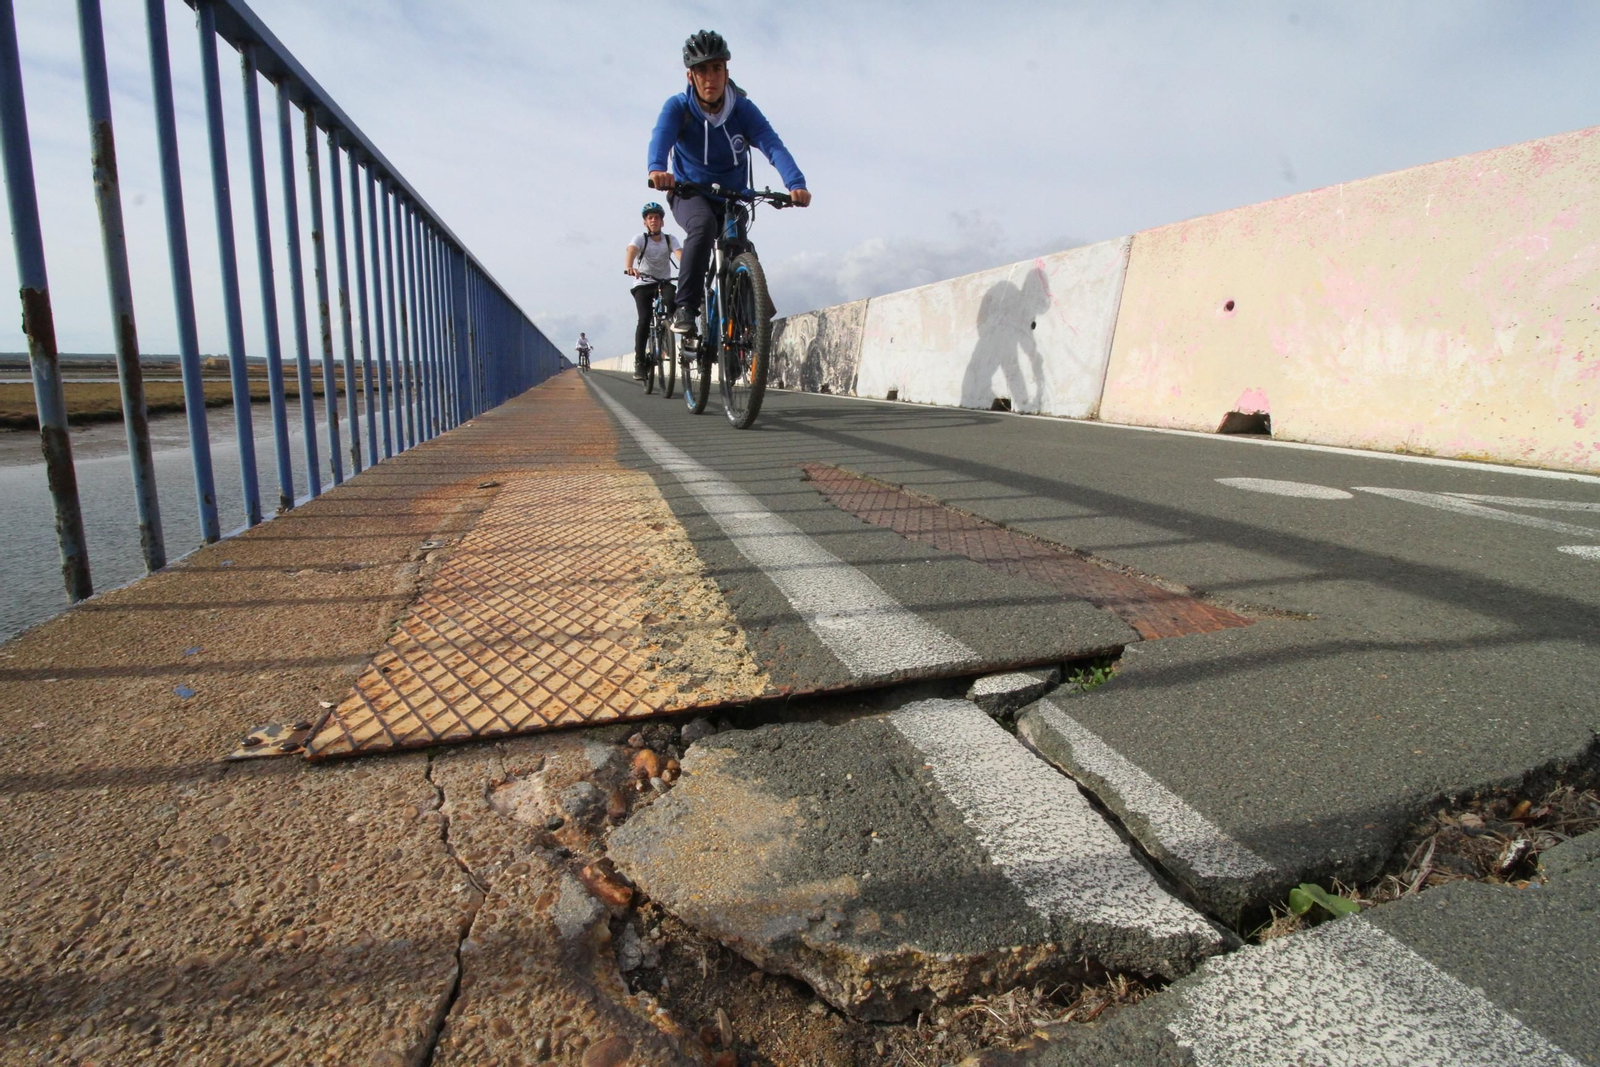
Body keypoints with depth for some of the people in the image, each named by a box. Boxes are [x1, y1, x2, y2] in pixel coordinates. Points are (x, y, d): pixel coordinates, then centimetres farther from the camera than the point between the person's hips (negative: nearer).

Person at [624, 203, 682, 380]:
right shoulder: (640, 238, -6)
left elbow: (680, 254, -20)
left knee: (672, 302, -33)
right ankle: (639, 362, -14)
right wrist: (629, 267, -50)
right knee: (644, 319, -19)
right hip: (643, 284, -1)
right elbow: (631, 251, -27)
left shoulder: (670, 239, -1)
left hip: (664, 282, 2)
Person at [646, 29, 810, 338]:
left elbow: (772, 145, -28)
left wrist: (796, 184, -48)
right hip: (690, 193, -3)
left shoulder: (743, 109, -12)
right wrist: (657, 170, -59)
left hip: (731, 198, 3)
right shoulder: (678, 107, -14)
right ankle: (685, 308, -31)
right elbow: (661, 137, -34)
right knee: (704, 225, -36)